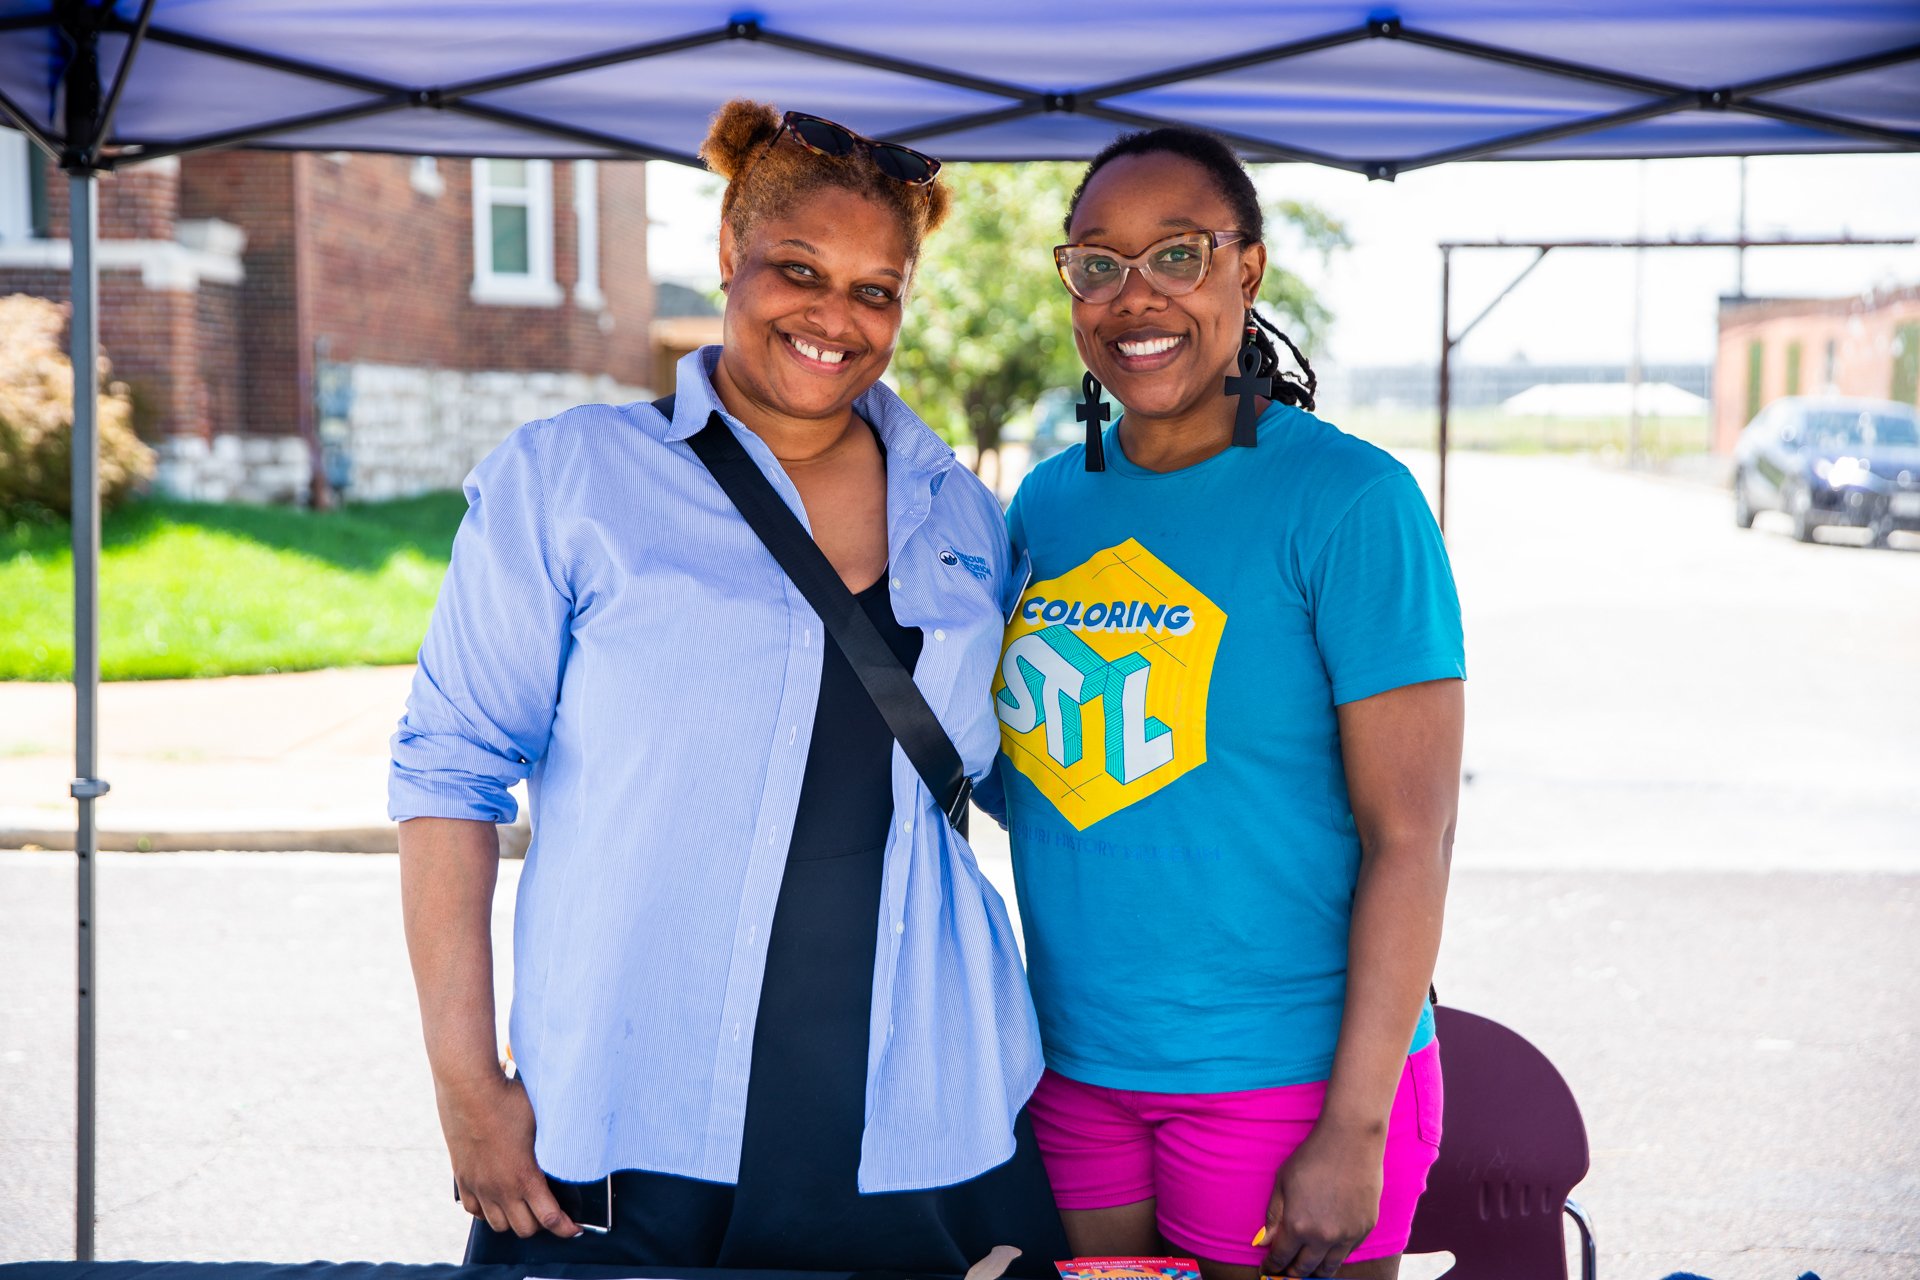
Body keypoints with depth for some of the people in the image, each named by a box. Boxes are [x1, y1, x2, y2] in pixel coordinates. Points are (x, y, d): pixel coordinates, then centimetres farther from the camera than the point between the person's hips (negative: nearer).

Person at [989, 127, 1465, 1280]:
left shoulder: (1349, 503, -10)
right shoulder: (1047, 505, 7)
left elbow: (1411, 834, -14)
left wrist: (1355, 1130, -17)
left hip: (1285, 1078, -5)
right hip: (1074, 1073, 5)